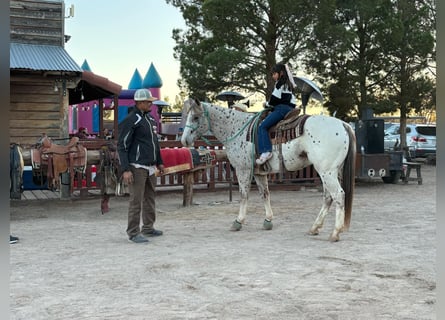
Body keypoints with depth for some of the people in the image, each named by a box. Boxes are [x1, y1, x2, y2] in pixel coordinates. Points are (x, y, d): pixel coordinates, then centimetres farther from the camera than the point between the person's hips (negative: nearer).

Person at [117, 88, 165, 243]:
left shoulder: (150, 119, 14)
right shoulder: (130, 120, -12)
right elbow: (122, 146, -15)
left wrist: (159, 162, 23)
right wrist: (125, 170, -20)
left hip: (150, 167, 9)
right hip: (137, 167, -9)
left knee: (150, 198, 16)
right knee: (136, 200, -6)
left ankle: (148, 228, 28)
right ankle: (133, 232, 2)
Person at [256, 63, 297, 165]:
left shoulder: (280, 83, -5)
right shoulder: (288, 84, 24)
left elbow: (275, 98, -11)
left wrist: (267, 104, 9)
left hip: (281, 108, -11)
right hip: (290, 108, 11)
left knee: (263, 126, -18)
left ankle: (266, 151, -32)